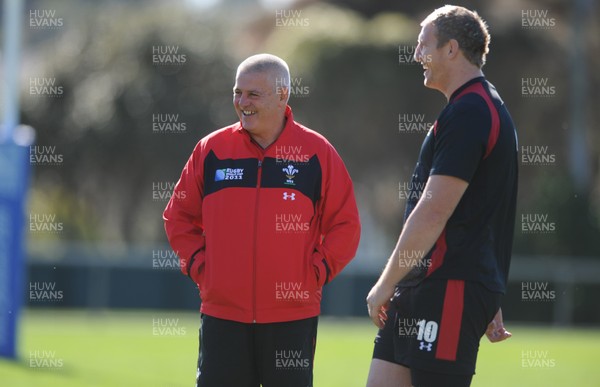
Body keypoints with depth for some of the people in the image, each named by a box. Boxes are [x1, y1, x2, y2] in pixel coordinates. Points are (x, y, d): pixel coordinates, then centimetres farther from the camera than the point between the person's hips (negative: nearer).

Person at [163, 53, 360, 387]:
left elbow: (345, 225, 5)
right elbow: (179, 216, 15)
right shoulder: (211, 150, 6)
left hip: (292, 317, -1)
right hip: (222, 313, 2)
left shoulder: (317, 152, 1)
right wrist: (197, 266, 4)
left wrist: (317, 272, -4)